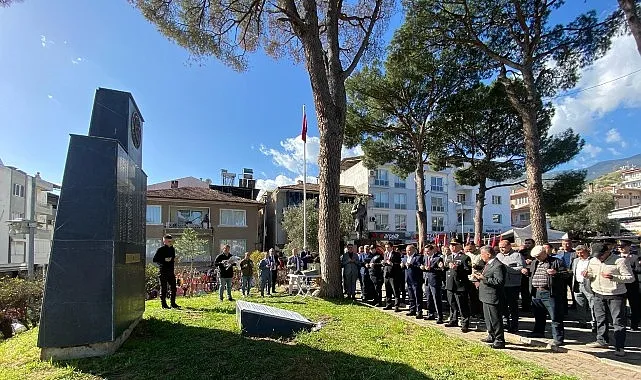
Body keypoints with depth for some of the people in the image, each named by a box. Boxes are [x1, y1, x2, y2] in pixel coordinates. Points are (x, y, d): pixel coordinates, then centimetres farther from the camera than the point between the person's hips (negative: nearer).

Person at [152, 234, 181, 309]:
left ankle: (173, 303, 18)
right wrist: (164, 260, -21)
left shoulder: (172, 249, 14)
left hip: (171, 271, 6)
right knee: (163, 288, 0)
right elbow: (155, 259, -11)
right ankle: (164, 304, 9)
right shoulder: (160, 250, -7)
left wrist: (174, 259, 5)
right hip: (163, 271, -6)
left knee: (173, 288, 8)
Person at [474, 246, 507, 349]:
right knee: (488, 318, 21)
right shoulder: (488, 264, 13)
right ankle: (492, 336, 35)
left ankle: (499, 341, 8)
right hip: (486, 296, 11)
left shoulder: (498, 266, -19)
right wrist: (479, 276, 4)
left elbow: (499, 281, -27)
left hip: (493, 297, -11)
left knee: (495, 319, -2)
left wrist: (484, 278, -26)